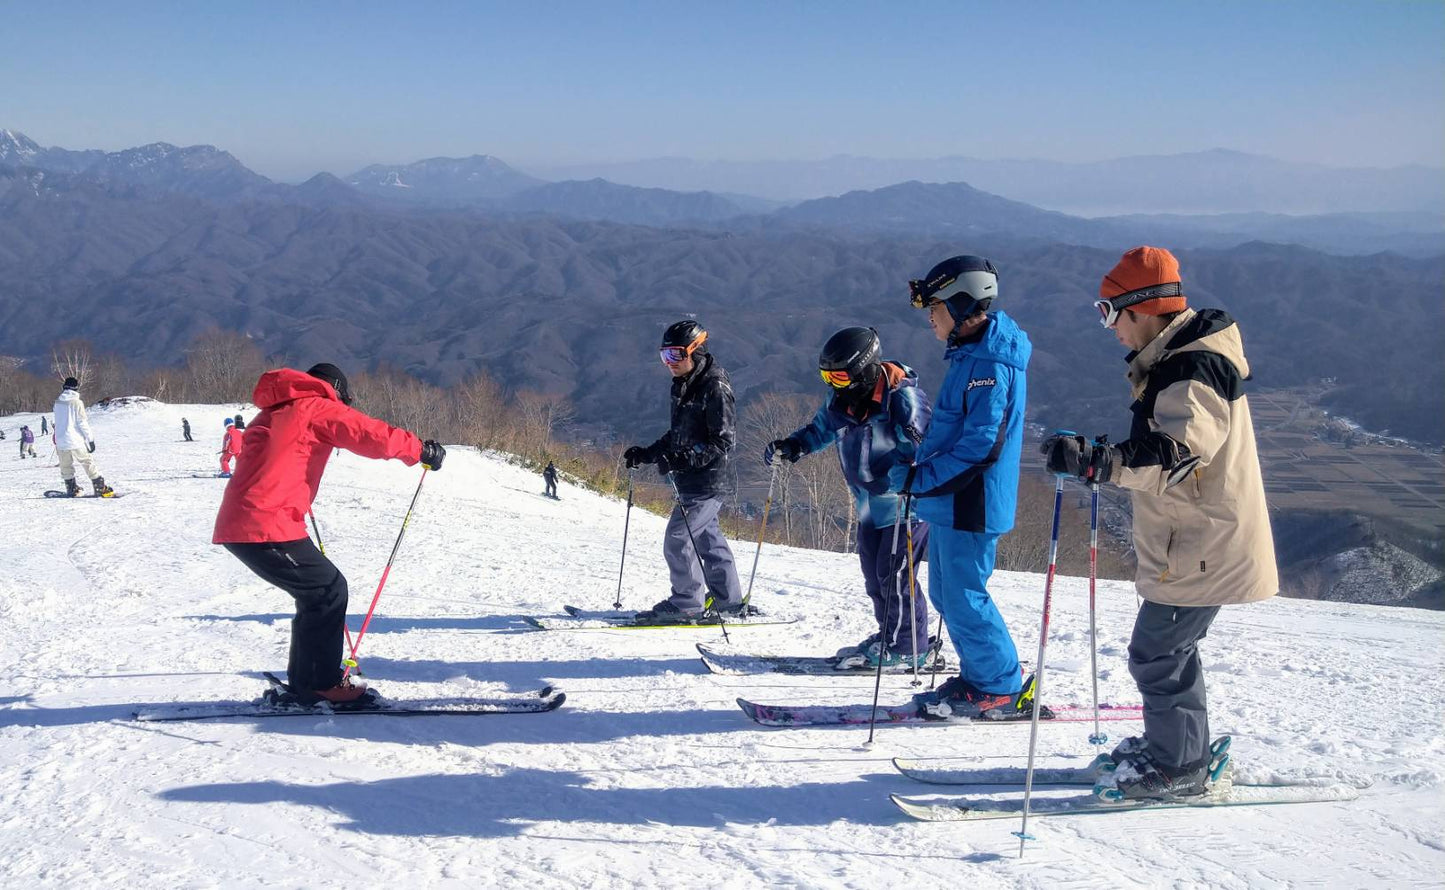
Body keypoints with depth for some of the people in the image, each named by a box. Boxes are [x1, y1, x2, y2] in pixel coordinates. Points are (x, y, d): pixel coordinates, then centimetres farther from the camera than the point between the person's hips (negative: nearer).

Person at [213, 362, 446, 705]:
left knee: (317, 591, 17)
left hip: (236, 524, 9)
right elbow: (374, 435, -9)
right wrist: (421, 450, 4)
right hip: (267, 526, -9)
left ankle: (303, 681, 23)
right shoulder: (318, 408, -1)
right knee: (329, 588, -1)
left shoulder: (273, 413, 25)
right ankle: (319, 685, 1)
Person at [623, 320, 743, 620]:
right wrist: (647, 454, 10)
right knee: (707, 538, 15)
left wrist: (683, 459, -28)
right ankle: (728, 599, 26)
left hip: (708, 481, -9)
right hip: (690, 481, 9)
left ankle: (687, 603, 2)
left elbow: (723, 440, -20)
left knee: (677, 539, -9)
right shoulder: (683, 386, 12)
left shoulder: (715, 387, -16)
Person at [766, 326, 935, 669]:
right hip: (871, 506, 8)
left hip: (907, 501, -8)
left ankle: (908, 648, 4)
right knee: (874, 574, 13)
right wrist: (790, 446, 4)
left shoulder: (902, 397, -21)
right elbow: (820, 430, 21)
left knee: (894, 574, -7)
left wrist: (894, 478, -40)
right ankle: (888, 636, 27)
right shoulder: (840, 400, 3)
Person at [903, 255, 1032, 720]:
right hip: (951, 501, 10)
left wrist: (921, 478, -20)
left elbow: (981, 445, -25)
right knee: (947, 594, 16)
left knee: (964, 599, -3)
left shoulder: (989, 364, -19)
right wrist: (924, 474, 13)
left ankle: (1003, 691, 8)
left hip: (970, 504, -10)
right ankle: (979, 677, 26)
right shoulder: (970, 354, 13)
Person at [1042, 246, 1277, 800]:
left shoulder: (1193, 372, -22)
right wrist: (1100, 456, 16)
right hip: (1192, 542, 10)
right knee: (1170, 647, 20)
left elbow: (1174, 456, -36)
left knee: (1156, 656, -2)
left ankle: (1178, 768, 11)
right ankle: (1174, 744, 34)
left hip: (1201, 551, -10)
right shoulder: (1173, 360, 12)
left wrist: (1094, 460, -42)